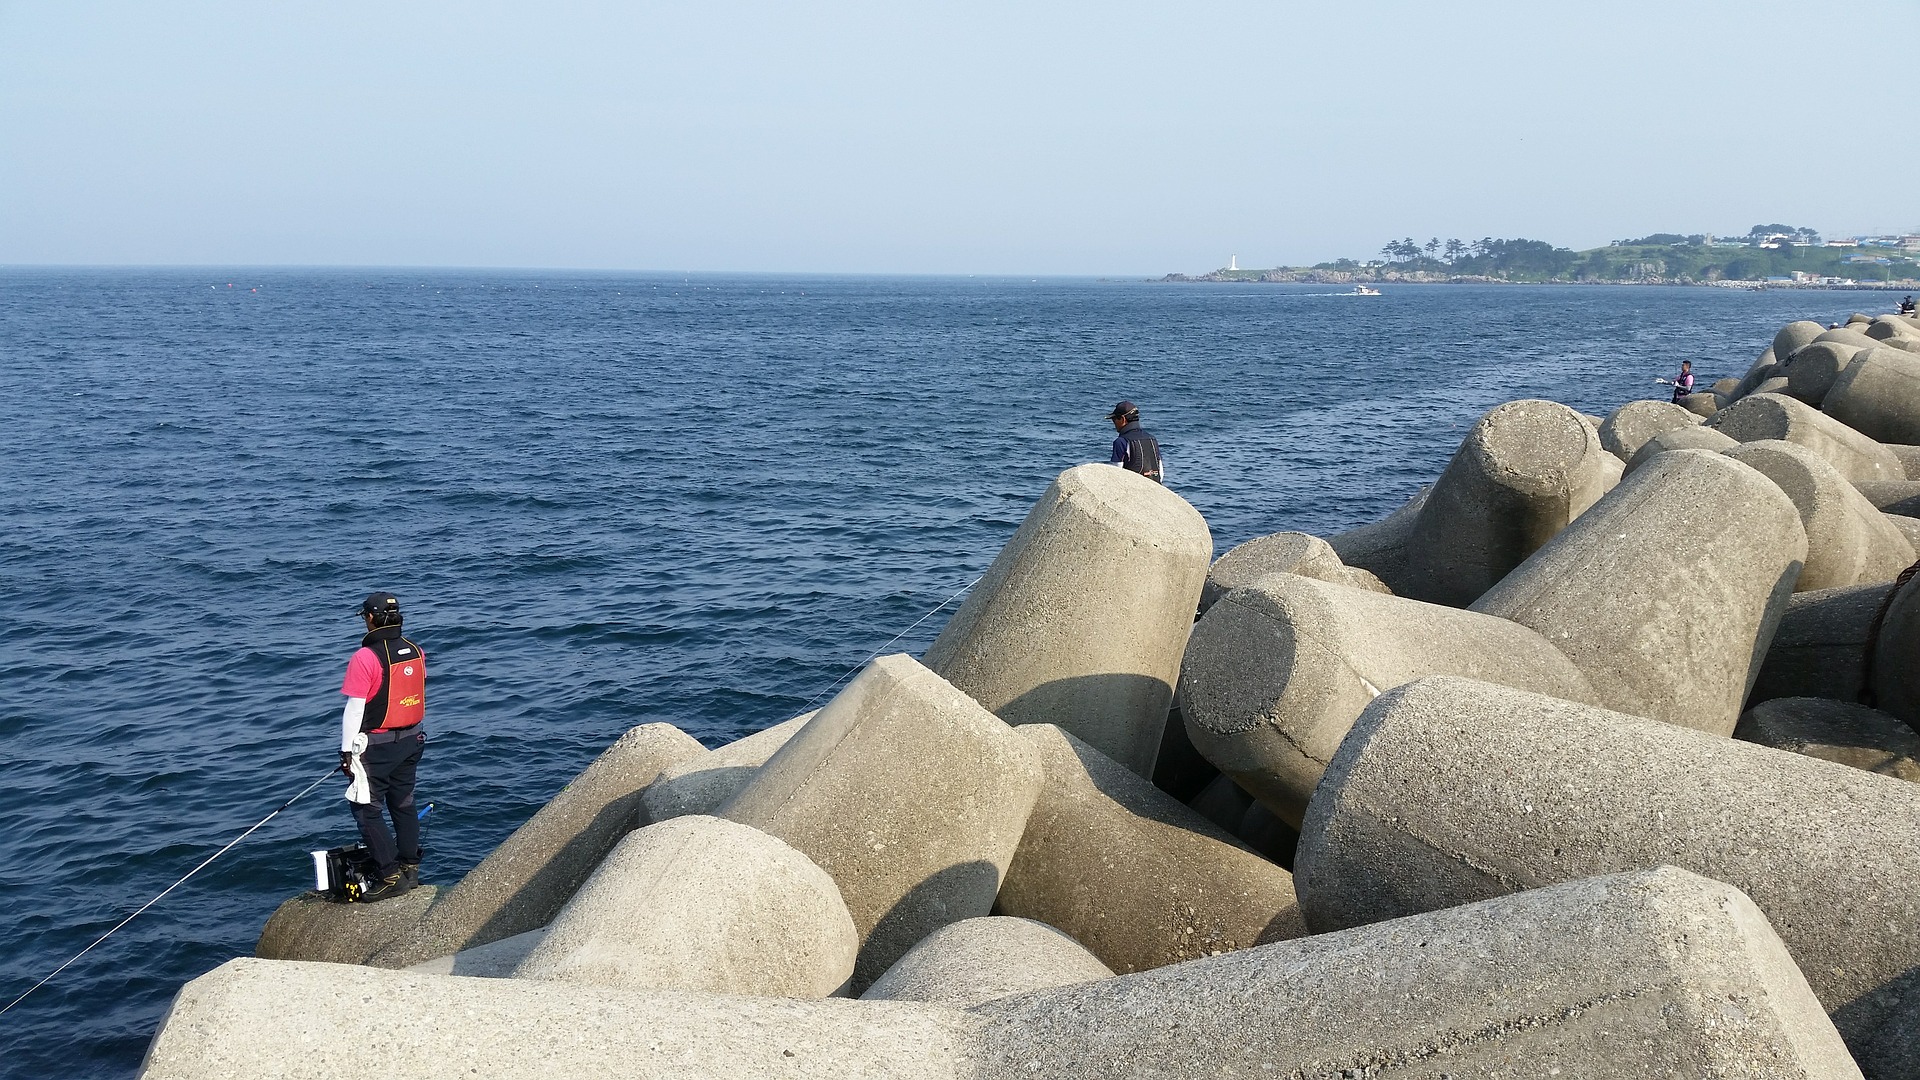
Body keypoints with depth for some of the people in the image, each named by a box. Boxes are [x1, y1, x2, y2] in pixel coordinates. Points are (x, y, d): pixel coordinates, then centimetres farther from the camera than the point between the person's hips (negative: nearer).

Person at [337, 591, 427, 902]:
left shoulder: (365, 658, -19)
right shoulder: (415, 651, 2)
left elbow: (355, 708, -17)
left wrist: (347, 750, -12)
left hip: (376, 745, -7)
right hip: (412, 740, 7)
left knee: (366, 810, 1)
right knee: (403, 804, 17)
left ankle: (391, 876, -2)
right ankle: (410, 868, 22)